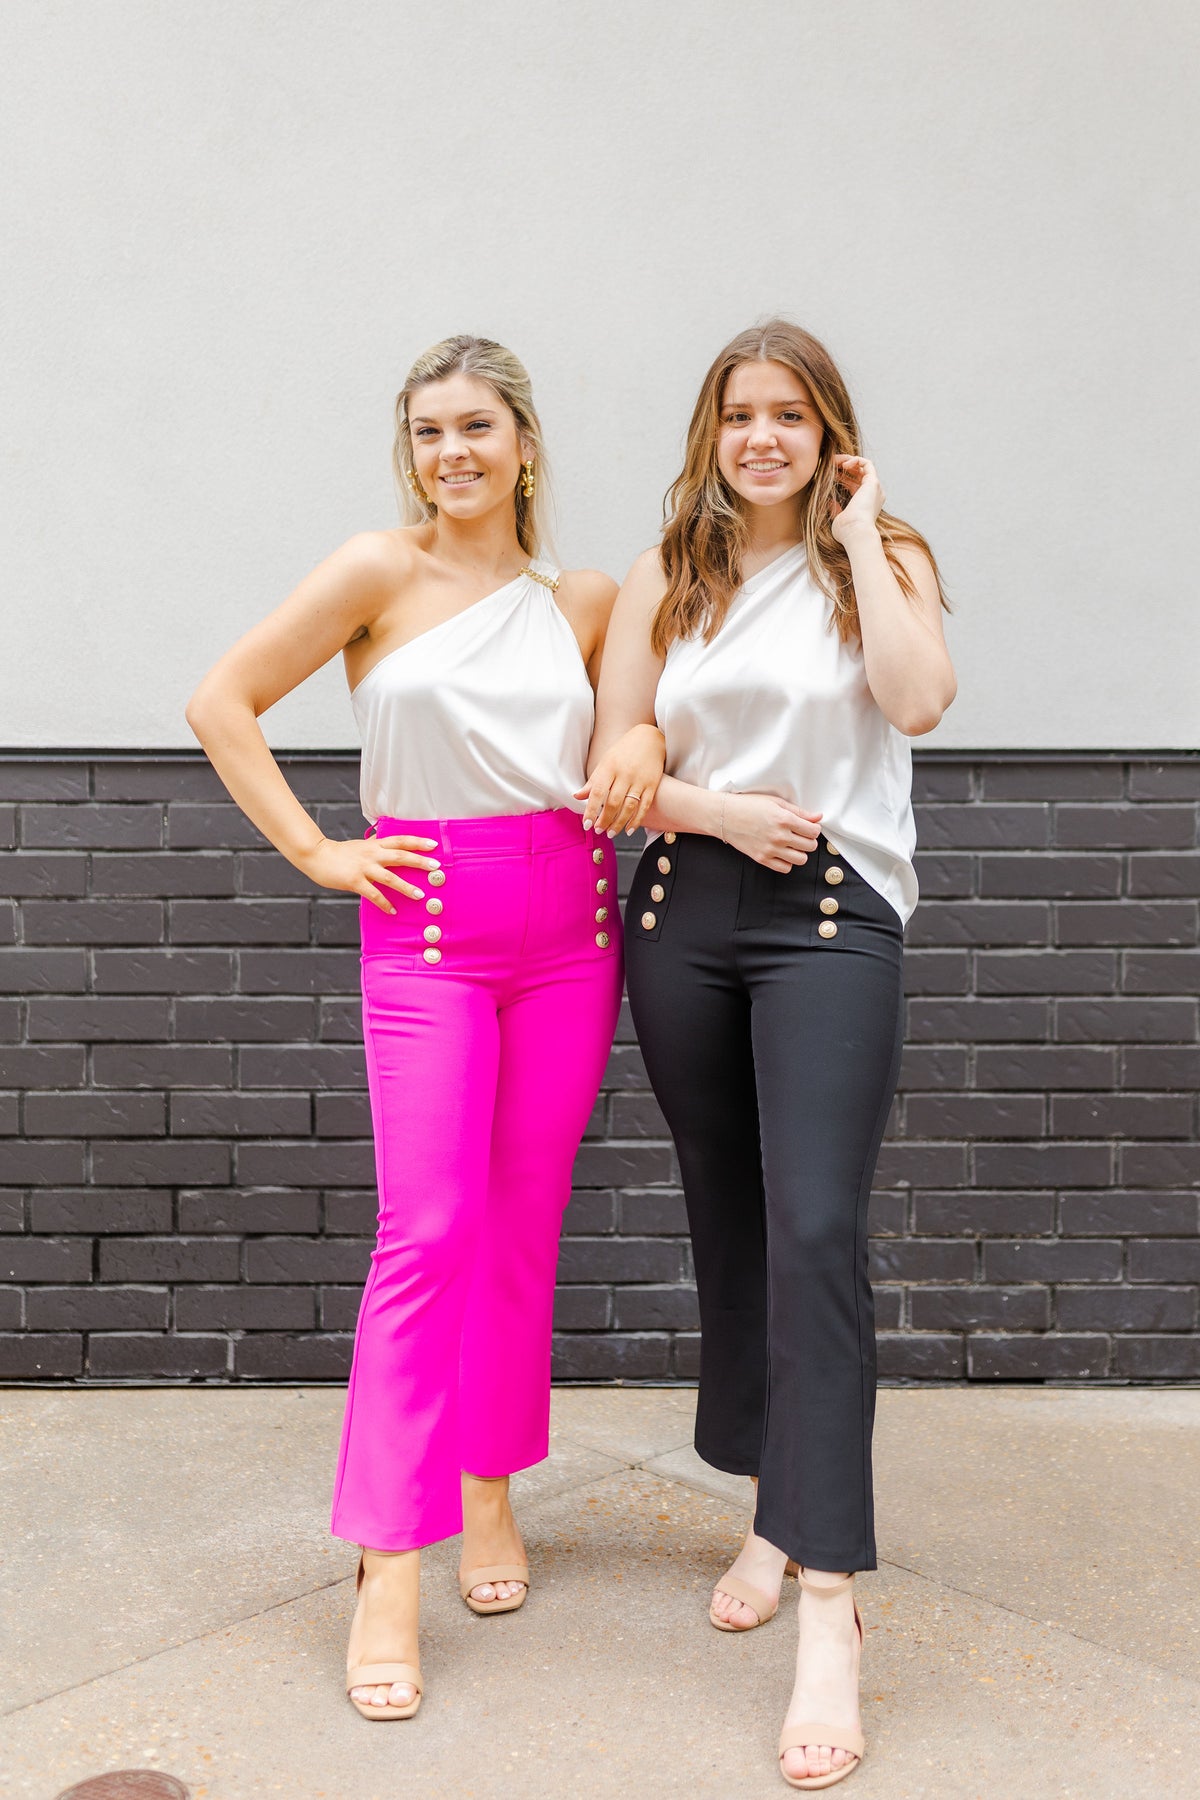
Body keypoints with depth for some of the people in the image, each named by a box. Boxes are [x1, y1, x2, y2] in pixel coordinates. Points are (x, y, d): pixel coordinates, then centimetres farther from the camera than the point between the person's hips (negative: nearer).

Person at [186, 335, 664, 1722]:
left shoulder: (585, 602, 10)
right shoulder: (380, 572, -1)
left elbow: (624, 743, 22)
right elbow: (222, 702, -1)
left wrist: (644, 741, -1)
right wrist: (315, 852, -6)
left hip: (571, 924, 4)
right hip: (428, 921, -3)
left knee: (524, 1228, 9)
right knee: (427, 1236, -9)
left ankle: (492, 1487, 27)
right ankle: (387, 1571, -2)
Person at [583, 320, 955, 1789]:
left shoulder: (882, 558, 6)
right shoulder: (665, 579, 11)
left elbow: (918, 696, -15)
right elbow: (612, 767, 7)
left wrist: (859, 539, -7)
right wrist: (719, 809, -9)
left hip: (832, 915, -3)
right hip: (685, 913, 4)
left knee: (816, 1231, -15)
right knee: (728, 1226, 11)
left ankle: (827, 1610, -12)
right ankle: (776, 1514, 29)